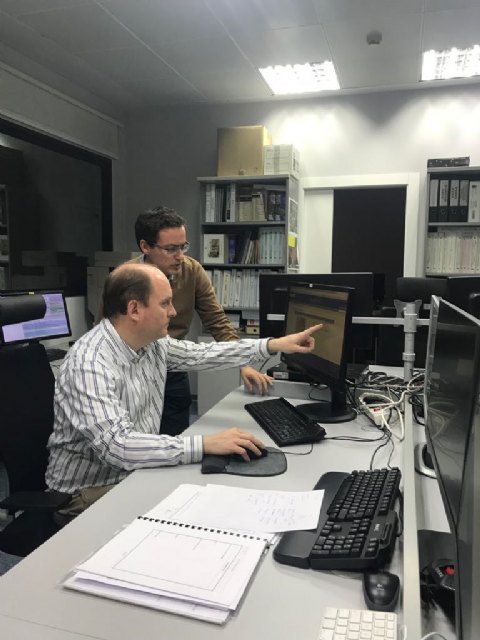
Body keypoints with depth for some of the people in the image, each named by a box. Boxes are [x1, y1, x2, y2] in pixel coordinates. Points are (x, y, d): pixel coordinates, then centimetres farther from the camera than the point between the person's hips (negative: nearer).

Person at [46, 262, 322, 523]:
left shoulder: (151, 343, -2)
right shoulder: (89, 364, -28)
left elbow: (202, 354, 10)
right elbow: (116, 446, -36)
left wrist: (273, 345, 7)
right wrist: (205, 444, -37)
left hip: (137, 474, 8)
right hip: (91, 493, -8)